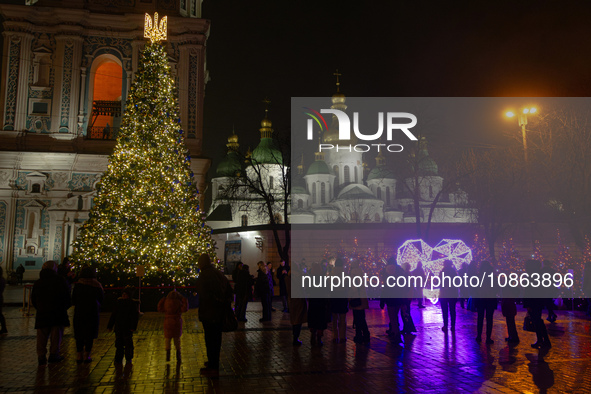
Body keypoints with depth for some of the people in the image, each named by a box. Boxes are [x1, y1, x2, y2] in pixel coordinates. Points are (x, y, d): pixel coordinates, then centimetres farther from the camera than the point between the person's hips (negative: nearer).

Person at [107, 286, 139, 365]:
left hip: (128, 328, -3)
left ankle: (128, 359, 14)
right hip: (118, 327, 4)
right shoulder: (119, 302, 7)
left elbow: (135, 316, -8)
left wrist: (133, 327, -18)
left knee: (128, 343, 1)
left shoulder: (134, 304, -5)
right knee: (118, 343, 6)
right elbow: (113, 314, 13)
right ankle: (118, 359, 17)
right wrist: (110, 326, 11)